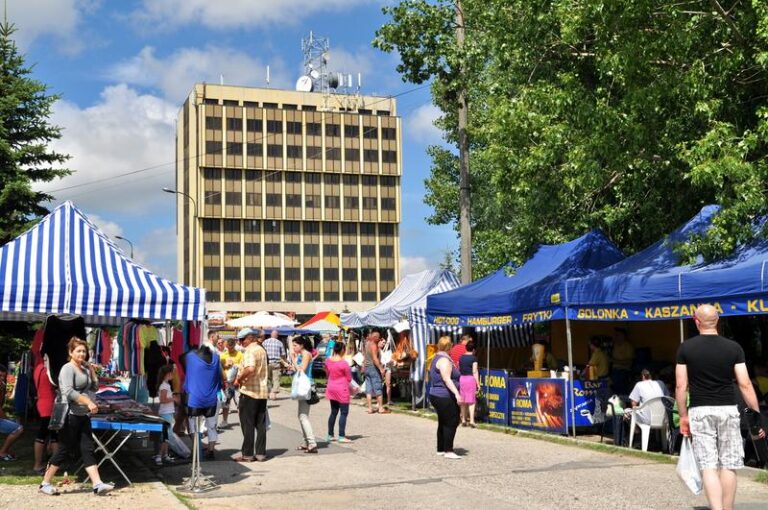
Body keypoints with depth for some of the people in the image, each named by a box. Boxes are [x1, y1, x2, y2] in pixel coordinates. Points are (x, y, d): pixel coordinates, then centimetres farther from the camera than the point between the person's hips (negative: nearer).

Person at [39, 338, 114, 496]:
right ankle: (45, 483, 13)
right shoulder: (68, 368, -11)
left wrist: (91, 370, 9)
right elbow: (69, 392, -24)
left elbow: (94, 387, 19)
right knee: (64, 450, -1)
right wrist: (89, 402, -29)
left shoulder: (84, 369, 14)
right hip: (70, 416, -8)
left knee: (88, 450, 2)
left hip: (83, 416, 8)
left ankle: (98, 485, -3)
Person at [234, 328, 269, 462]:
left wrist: (239, 379, -16)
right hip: (262, 391, 8)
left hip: (249, 391, -8)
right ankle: (260, 453, 12)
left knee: (247, 424, 1)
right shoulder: (262, 349, 13)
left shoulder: (250, 350, -14)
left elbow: (250, 368, -31)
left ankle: (247, 454, 5)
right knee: (261, 424, 9)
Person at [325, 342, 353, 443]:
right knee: (344, 413, 1)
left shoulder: (328, 361, 0)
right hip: (342, 389, -7)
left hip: (331, 388, 7)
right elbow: (349, 379, -8)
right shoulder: (344, 363, -18)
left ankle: (330, 435, 20)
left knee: (333, 412, 16)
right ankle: (341, 436, -2)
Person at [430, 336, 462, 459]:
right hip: (445, 397, -11)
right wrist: (456, 393, -33)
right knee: (452, 422, -9)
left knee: (443, 423, 15)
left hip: (436, 395, 11)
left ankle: (440, 449, 20)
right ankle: (448, 451, -10)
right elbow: (447, 379, -26)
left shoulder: (436, 358, 16)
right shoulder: (444, 360, -16)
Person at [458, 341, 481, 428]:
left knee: (463, 401, 11)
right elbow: (475, 372, -9)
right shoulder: (473, 358, -6)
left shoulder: (461, 358, 9)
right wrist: (478, 384, -6)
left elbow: (459, 370, 12)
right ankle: (471, 420, -7)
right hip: (470, 379, -5)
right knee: (471, 401, -2)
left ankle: (463, 420, 15)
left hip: (462, 379, 5)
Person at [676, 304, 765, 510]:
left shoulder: (686, 348, -2)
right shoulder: (734, 348, -1)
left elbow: (681, 386, -2)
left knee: (708, 466, -1)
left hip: (699, 411, -1)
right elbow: (745, 385, -3)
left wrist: (683, 416, 7)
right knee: (729, 465, 10)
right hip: (728, 410, 1)